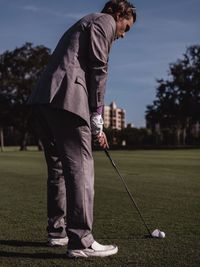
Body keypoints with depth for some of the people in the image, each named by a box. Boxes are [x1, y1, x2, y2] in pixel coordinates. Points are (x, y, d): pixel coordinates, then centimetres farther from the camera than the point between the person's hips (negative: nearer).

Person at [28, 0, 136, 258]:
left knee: (58, 167, 14)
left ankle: (57, 231, 21)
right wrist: (96, 119, -1)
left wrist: (94, 124, 24)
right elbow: (98, 70, -5)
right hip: (65, 99, -10)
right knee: (80, 167, -9)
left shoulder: (84, 25, 34)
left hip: (42, 100, 10)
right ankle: (80, 241, -8)